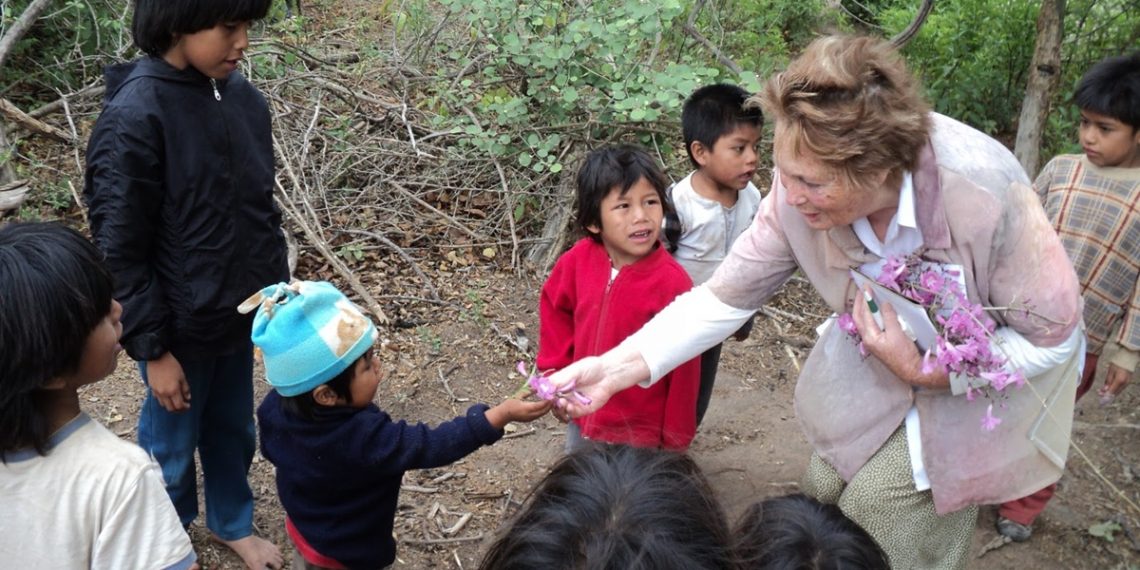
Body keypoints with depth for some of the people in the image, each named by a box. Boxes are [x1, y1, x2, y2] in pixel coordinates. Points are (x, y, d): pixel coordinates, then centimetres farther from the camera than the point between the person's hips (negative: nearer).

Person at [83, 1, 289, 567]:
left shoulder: (242, 95, -4)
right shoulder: (132, 116, -22)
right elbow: (120, 252, -17)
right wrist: (153, 348, -13)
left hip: (240, 315, 5)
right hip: (182, 328, -5)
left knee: (233, 429, 23)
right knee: (171, 448, 17)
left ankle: (232, 522, 47)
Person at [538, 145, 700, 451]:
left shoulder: (672, 283, -25)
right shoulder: (577, 261, -14)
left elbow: (683, 367, -15)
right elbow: (554, 310, 7)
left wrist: (676, 436, -7)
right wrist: (556, 373, 4)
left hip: (640, 431, -4)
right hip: (583, 416, 4)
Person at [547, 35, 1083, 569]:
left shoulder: (985, 194, -38)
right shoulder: (802, 189, -26)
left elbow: (1051, 336, -23)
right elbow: (727, 295, -19)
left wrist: (925, 371, -32)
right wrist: (617, 368, -29)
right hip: (888, 350, 4)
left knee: (884, 507, -3)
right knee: (828, 492, 8)